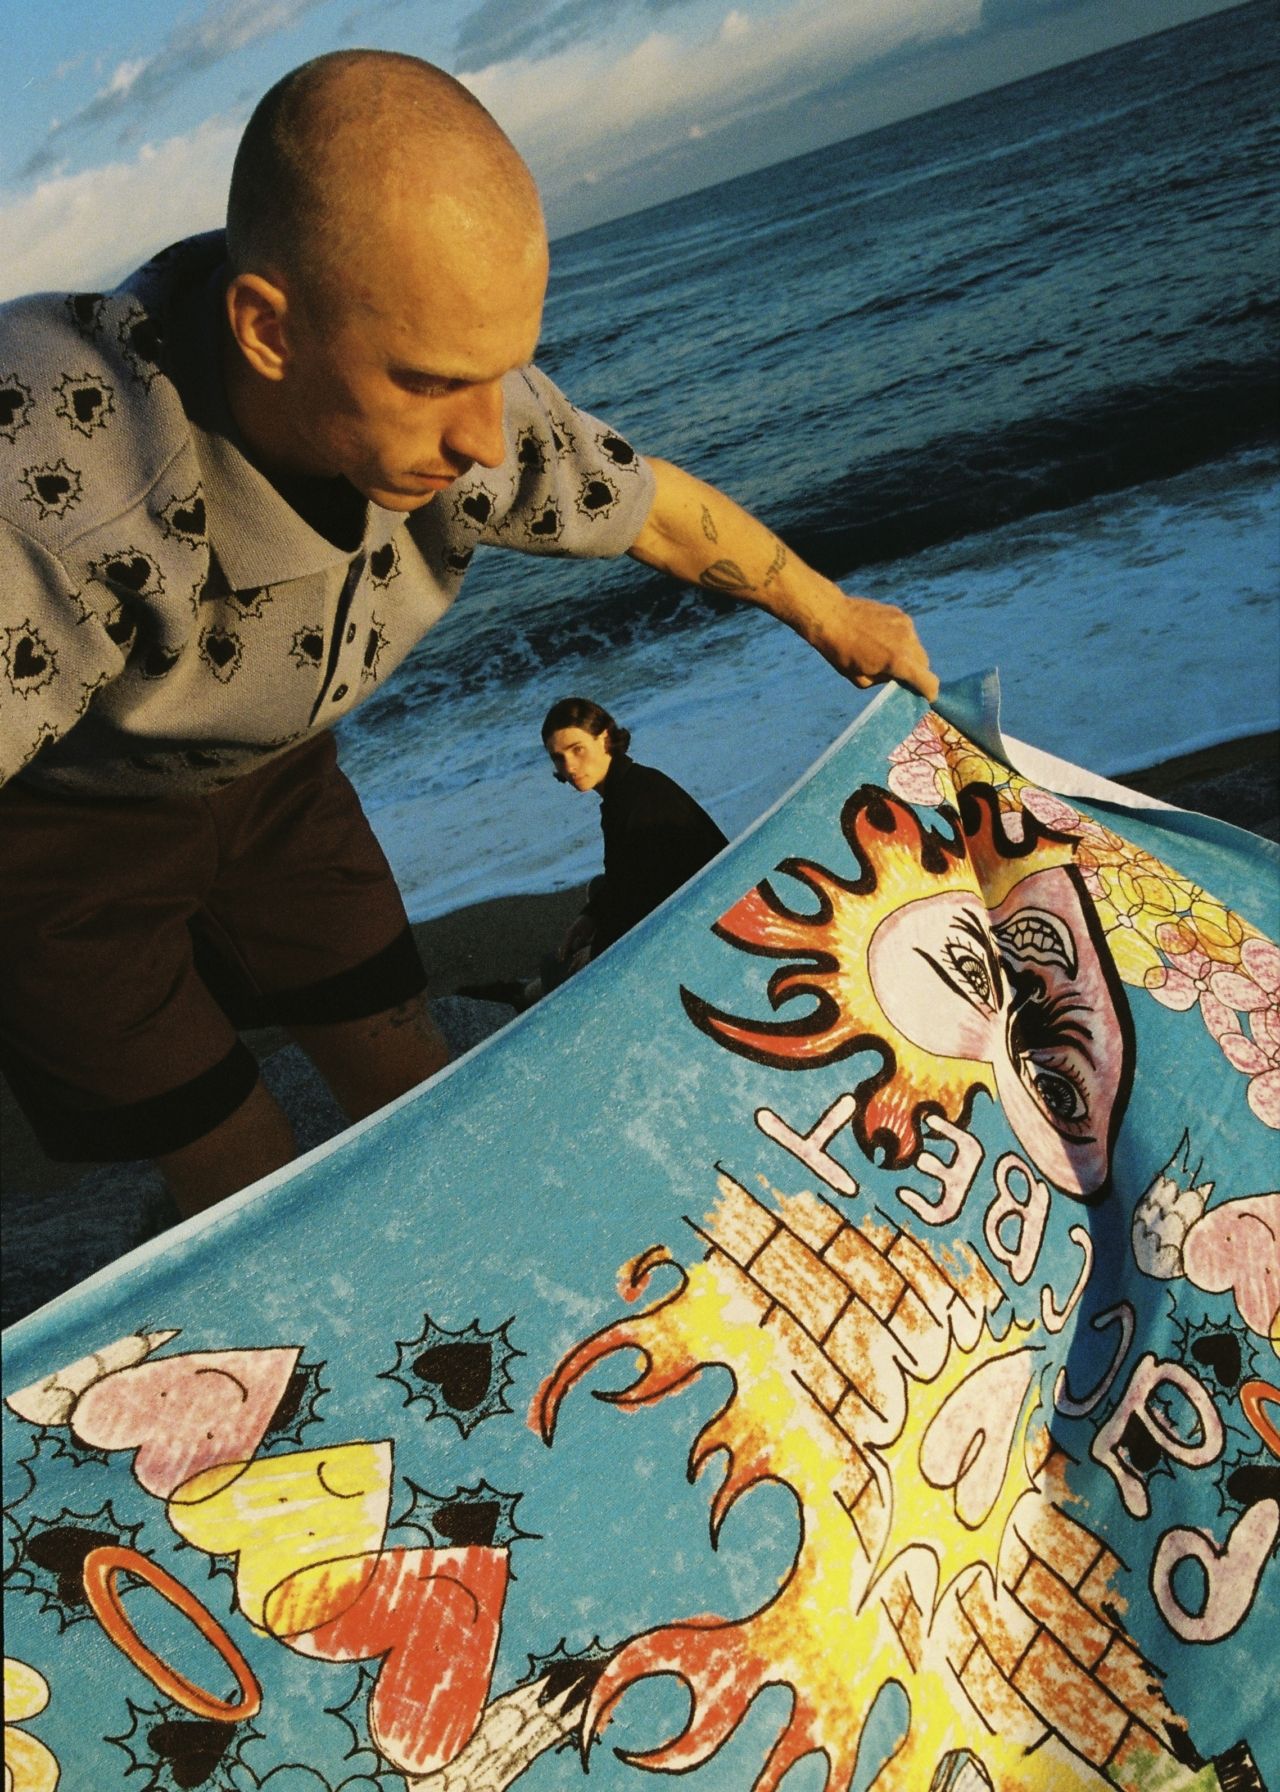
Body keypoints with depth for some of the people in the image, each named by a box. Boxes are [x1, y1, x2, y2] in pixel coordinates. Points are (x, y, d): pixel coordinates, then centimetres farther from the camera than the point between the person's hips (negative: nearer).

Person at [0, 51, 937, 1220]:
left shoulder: (460, 413, -24)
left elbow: (649, 505, -5)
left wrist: (832, 616, 12)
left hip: (268, 775, 5)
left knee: (416, 1087, 11)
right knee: (253, 1194, 1)